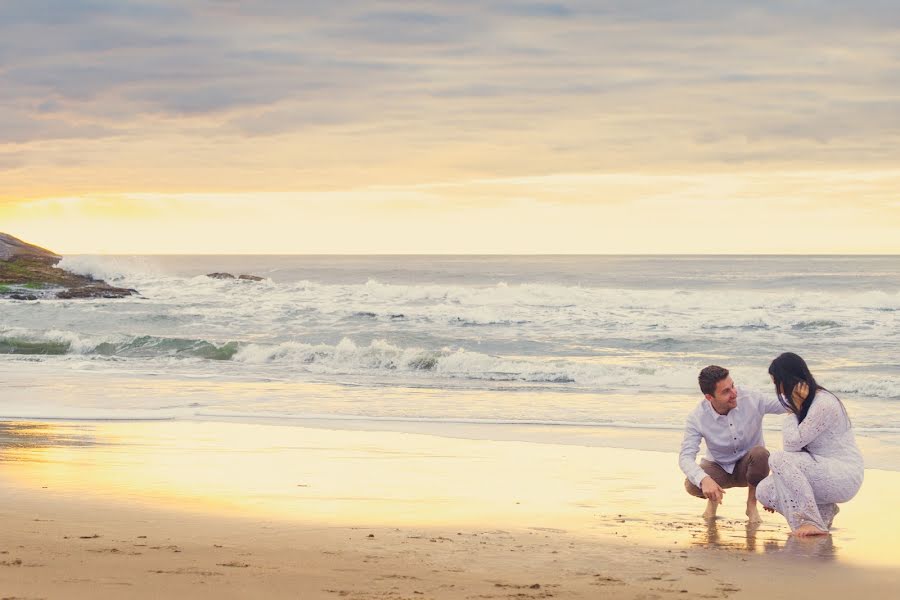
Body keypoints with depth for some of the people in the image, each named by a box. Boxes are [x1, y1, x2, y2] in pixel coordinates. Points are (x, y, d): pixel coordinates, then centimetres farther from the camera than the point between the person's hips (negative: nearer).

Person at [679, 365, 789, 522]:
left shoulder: (751, 399, -21)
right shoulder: (697, 418, -23)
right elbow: (686, 457, -30)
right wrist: (704, 479, -50)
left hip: (748, 466, 0)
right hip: (718, 467, 0)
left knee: (760, 453, -35)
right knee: (692, 485, -31)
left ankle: (752, 504, -8)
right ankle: (713, 499, 9)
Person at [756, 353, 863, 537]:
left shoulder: (824, 404, -17)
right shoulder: (804, 403, 12)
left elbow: (792, 444, -20)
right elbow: (794, 447, 15)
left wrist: (793, 409, -14)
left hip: (845, 477, -9)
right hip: (824, 474, 9)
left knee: (779, 459, -27)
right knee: (764, 491, -6)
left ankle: (811, 523, -20)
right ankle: (823, 511, 6)